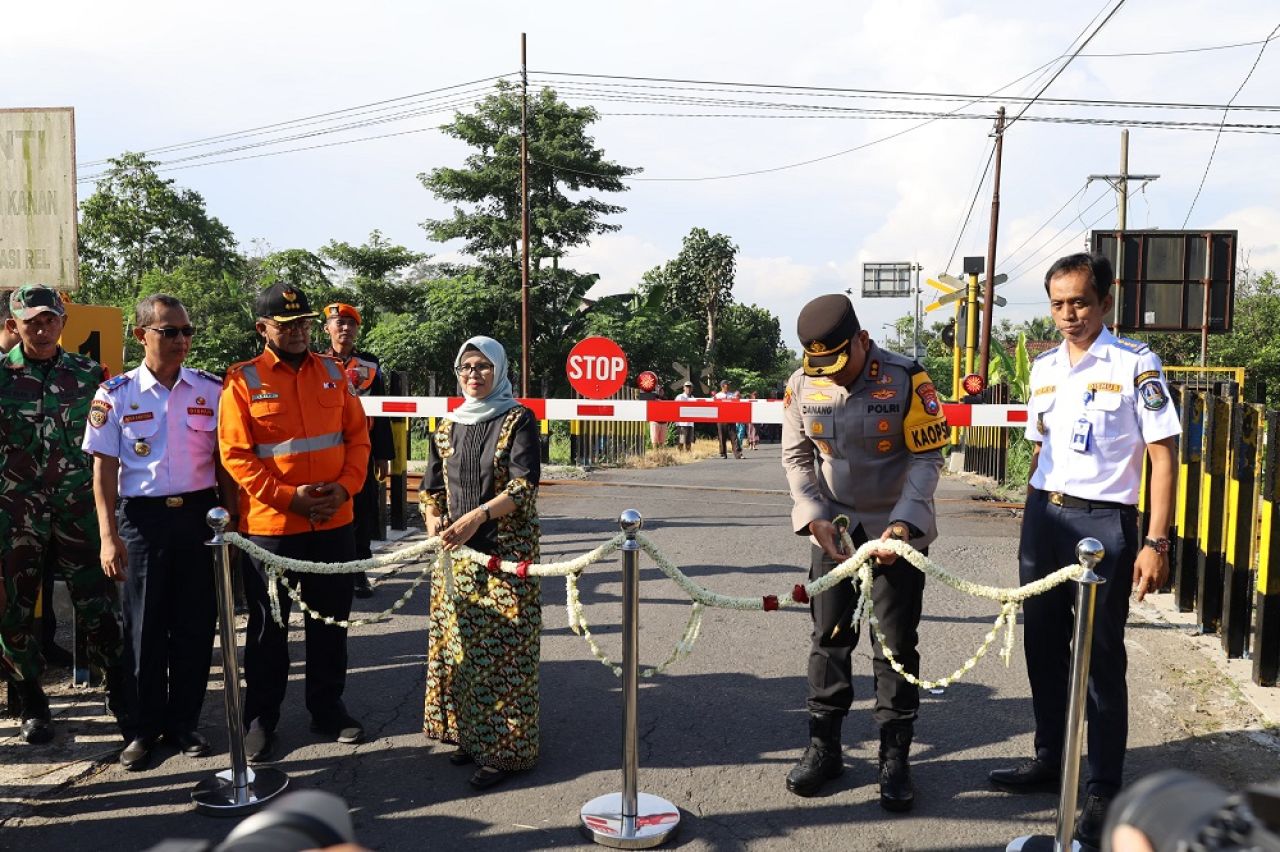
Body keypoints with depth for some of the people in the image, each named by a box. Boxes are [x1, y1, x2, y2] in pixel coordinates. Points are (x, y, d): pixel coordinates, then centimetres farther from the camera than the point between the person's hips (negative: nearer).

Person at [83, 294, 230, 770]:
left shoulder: (211, 389, 2)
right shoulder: (116, 395, -2)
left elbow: (225, 460, 6)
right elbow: (103, 468, -1)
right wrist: (109, 537, -7)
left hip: (199, 513, 1)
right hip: (142, 517, -1)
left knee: (195, 624, 7)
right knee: (143, 627, 7)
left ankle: (183, 721, 23)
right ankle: (146, 727, 22)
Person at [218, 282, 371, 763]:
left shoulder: (333, 373, 6)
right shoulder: (243, 381, -5)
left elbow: (357, 434, 7)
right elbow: (235, 454, -9)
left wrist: (345, 486, -9)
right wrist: (288, 496, -16)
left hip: (334, 522, 3)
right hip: (269, 524, -3)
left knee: (330, 619, 13)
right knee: (269, 624, 9)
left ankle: (328, 709, 28)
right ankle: (261, 718, 23)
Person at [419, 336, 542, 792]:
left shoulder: (518, 420, -6)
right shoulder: (448, 426, 11)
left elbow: (524, 486, -14)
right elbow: (432, 486, 15)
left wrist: (477, 517, -25)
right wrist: (433, 519, -5)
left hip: (507, 552, -5)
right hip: (456, 552, 6)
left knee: (503, 649, -4)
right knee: (457, 643, 9)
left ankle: (504, 747, 5)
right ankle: (469, 734, 24)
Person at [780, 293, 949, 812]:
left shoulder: (906, 380, -16)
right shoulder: (802, 384, -6)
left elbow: (929, 456, -12)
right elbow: (796, 456, 2)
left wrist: (903, 522, -22)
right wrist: (815, 518, -10)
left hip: (897, 531, -3)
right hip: (832, 530, 3)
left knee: (896, 646, 3)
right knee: (828, 638, 9)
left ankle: (895, 759, 17)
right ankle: (823, 747, 23)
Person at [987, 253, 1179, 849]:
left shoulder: (1135, 364, -7)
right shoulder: (1044, 368, 10)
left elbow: (1161, 454, -9)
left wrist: (1156, 542, -14)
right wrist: (1032, 518, 16)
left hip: (1103, 521, -6)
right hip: (1043, 516, 6)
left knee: (1101, 657, 1)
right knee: (1042, 645, 14)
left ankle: (1103, 789, 14)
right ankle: (1049, 758, 30)